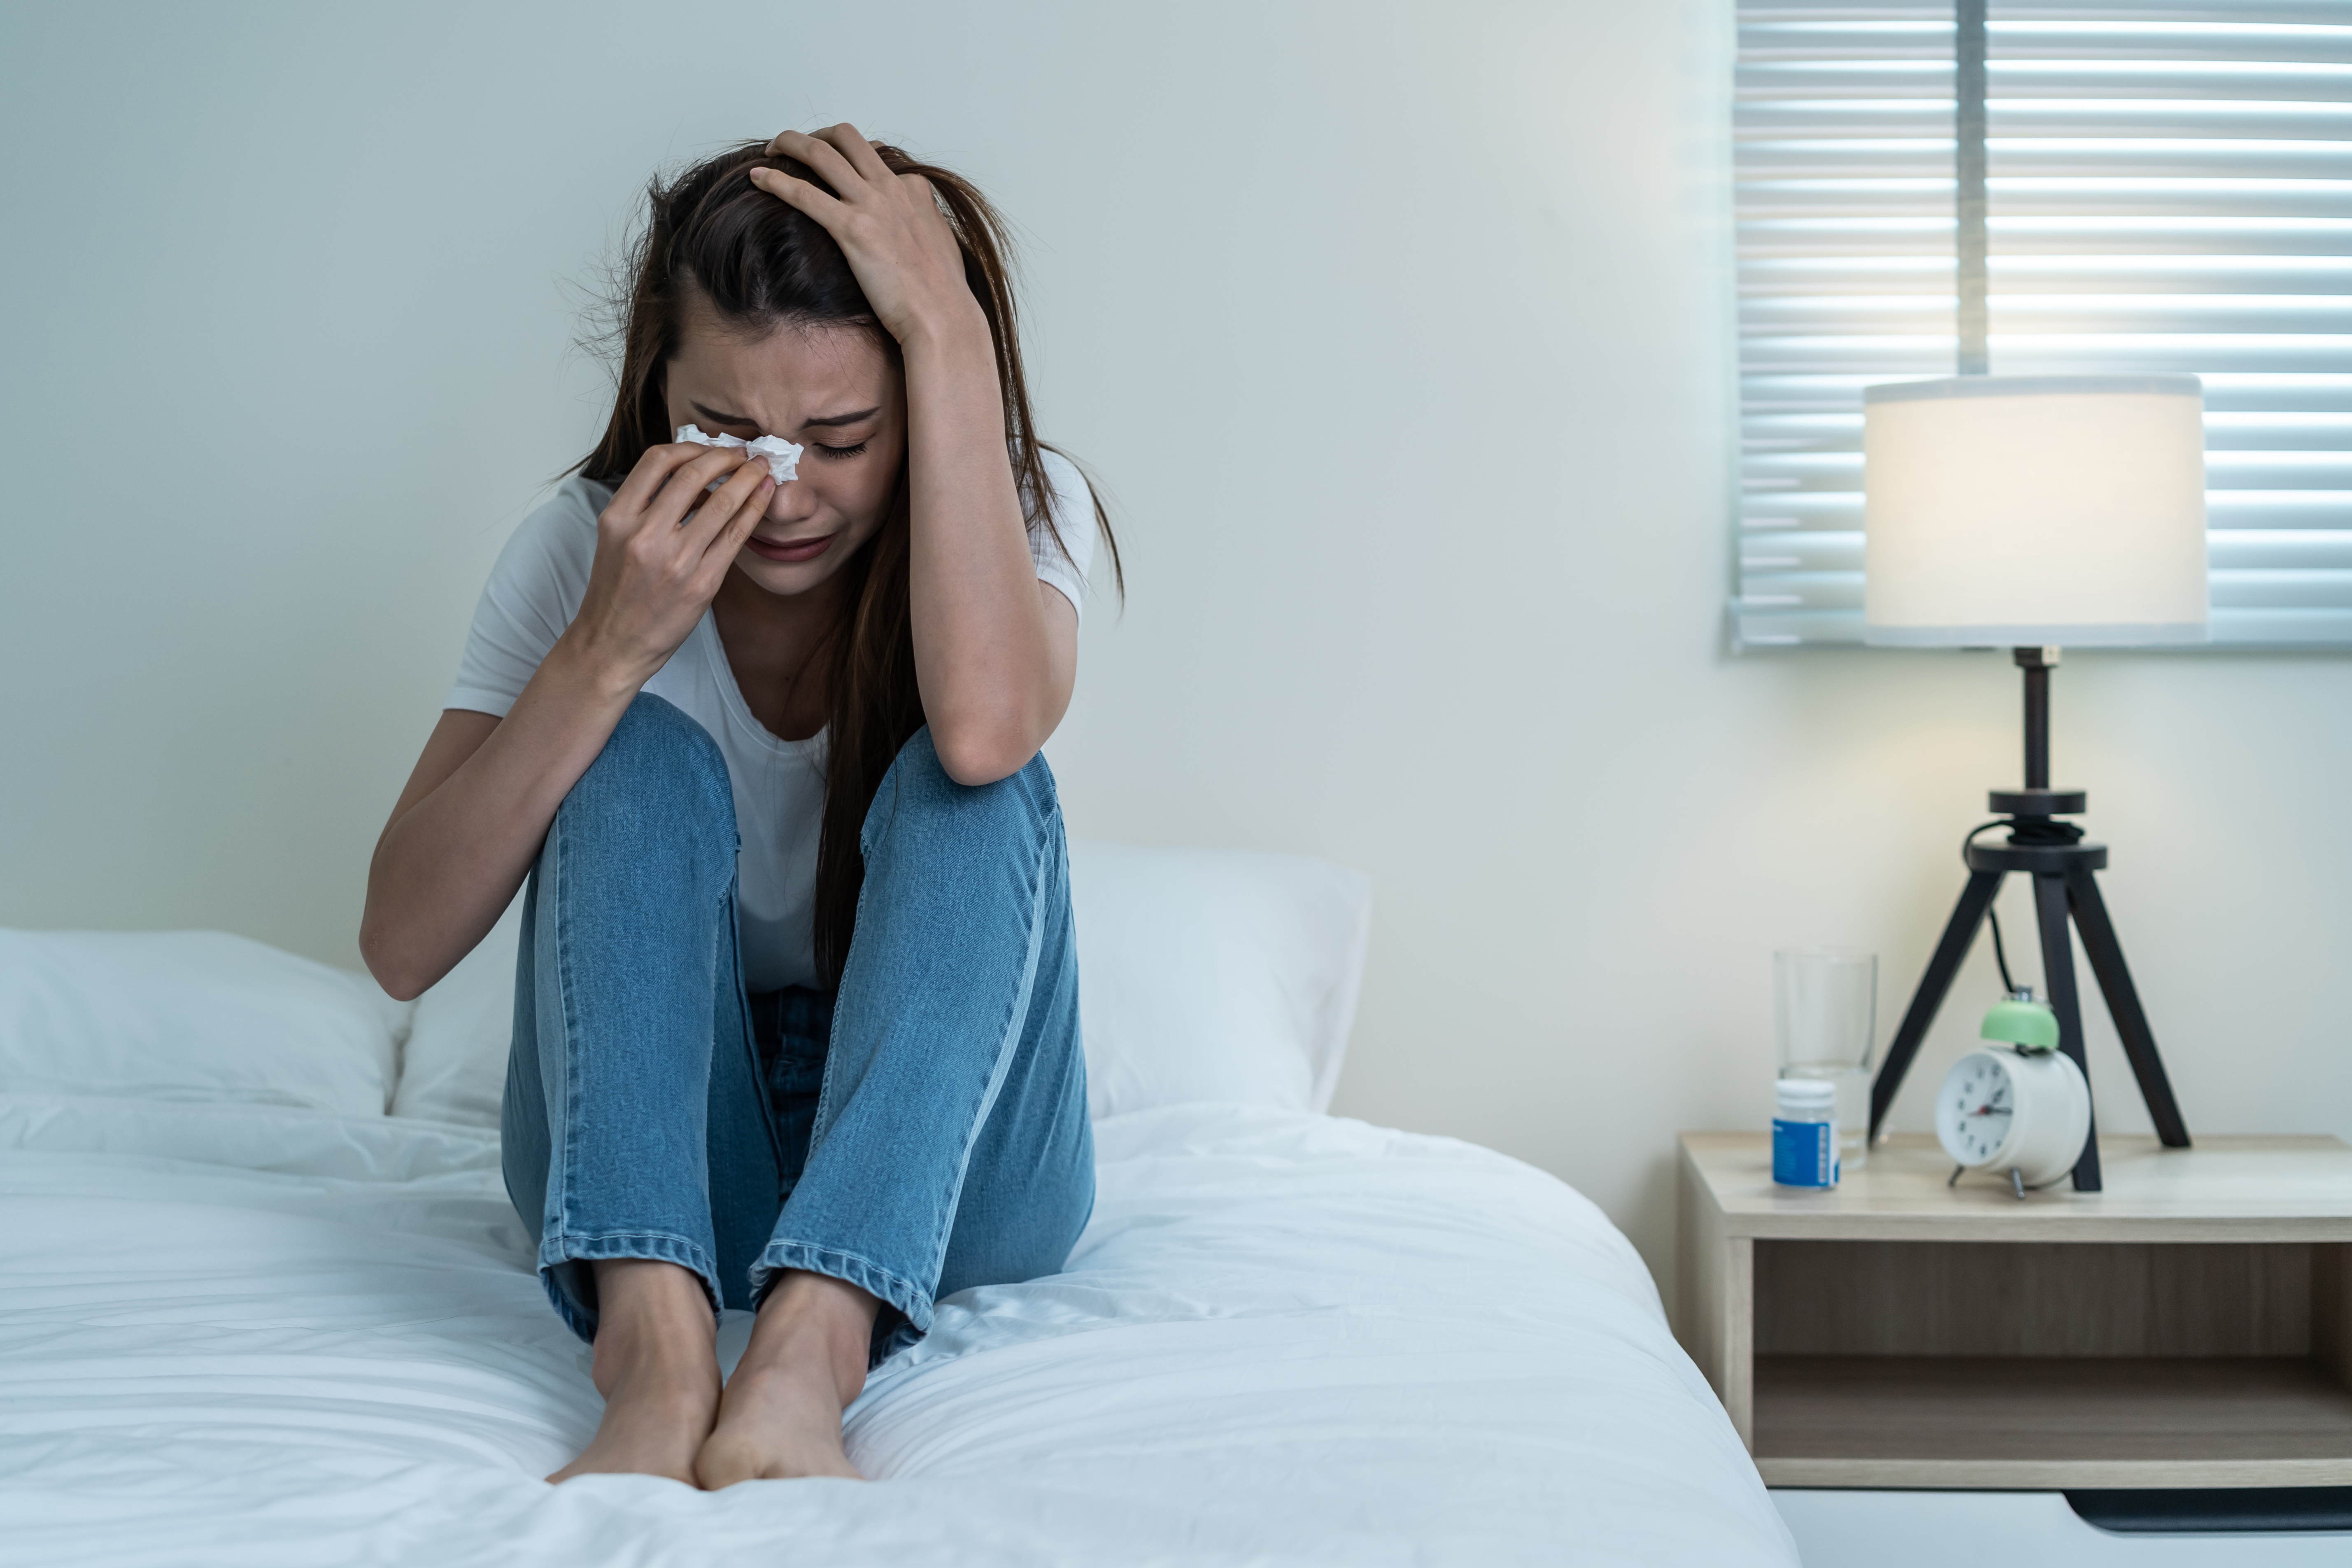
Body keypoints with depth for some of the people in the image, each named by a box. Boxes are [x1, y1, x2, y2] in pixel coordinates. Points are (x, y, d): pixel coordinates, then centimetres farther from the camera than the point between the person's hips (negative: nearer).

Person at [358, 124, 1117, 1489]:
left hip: (942, 1172, 0)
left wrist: (952, 332, -31)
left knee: (966, 782, -26)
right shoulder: (590, 543, -8)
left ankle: (808, 1353, -44)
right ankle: (654, 1343, -42)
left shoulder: (1024, 508, -10)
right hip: (637, 1157, 1)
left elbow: (983, 725, -36)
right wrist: (606, 650, -27)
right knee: (639, 752, -23)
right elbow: (403, 947, -15)